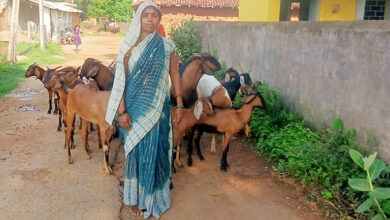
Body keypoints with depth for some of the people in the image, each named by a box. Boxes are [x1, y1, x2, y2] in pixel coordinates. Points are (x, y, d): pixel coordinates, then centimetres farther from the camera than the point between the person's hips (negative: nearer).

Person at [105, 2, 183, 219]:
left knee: (156, 150, 8)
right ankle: (137, 196, 26)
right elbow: (121, 81, -5)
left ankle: (154, 195, 28)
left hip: (158, 107, 1)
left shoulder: (166, 45, 1)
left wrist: (180, 105, 2)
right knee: (137, 150, 9)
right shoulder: (129, 47, -3)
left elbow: (174, 75, 4)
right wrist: (122, 111, -10)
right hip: (135, 107, -1)